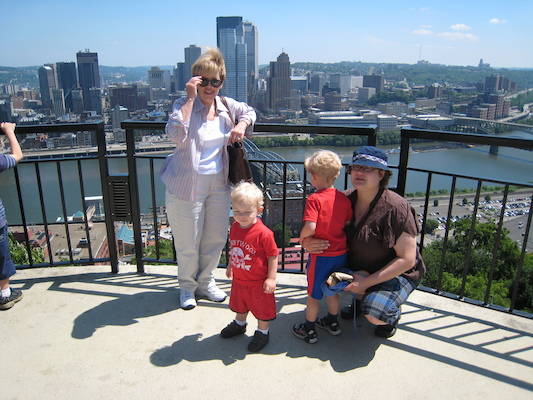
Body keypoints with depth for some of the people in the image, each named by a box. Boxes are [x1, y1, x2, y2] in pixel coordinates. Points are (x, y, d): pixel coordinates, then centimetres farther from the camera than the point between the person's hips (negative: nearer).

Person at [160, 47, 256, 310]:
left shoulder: (226, 106, 3)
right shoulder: (183, 105, -12)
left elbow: (249, 111, 23)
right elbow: (175, 135, -32)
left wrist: (241, 126, 0)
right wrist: (191, 98, -28)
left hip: (219, 183, 5)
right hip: (187, 185, -5)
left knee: (216, 238, 16)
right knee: (188, 242, 7)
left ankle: (205, 282, 40)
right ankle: (187, 287, 34)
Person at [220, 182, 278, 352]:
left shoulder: (263, 233, -28)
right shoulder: (234, 227, -7)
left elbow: (273, 256, -19)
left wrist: (271, 278, -19)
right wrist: (230, 265, 18)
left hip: (258, 282, -6)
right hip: (238, 279, 7)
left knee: (262, 308, 15)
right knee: (239, 305, 29)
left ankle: (262, 332, 38)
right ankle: (239, 324, 55)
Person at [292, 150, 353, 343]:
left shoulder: (314, 199, -21)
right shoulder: (344, 198, -4)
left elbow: (310, 227, -29)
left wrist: (302, 237, -9)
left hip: (320, 255, -5)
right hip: (341, 253, 5)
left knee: (313, 294, 13)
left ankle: (309, 330, 28)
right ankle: (333, 323, 42)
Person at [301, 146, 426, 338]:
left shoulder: (396, 209, -27)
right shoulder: (346, 199, -11)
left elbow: (407, 259, -24)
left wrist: (367, 282, -26)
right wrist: (307, 242, -28)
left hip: (397, 273, -6)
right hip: (359, 267, 6)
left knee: (375, 315, -30)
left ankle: (393, 314, 10)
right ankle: (361, 297, 15)